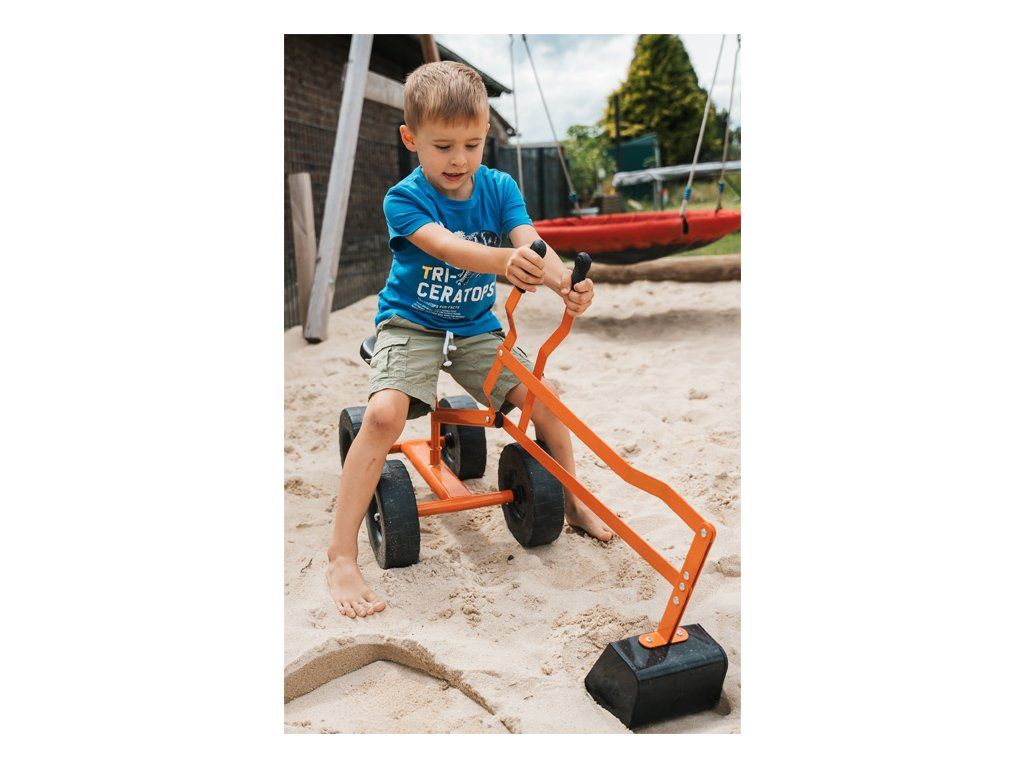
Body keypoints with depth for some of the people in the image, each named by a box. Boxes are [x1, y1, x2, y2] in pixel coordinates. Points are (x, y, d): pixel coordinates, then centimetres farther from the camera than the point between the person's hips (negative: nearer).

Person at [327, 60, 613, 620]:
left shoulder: (499, 189, -4)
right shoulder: (404, 198, -16)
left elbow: (531, 244, -20)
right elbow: (445, 246, -36)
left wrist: (566, 283, -43)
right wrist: (505, 261, -57)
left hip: (476, 327, 4)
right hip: (409, 325, -4)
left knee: (541, 396, -10)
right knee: (384, 413, -28)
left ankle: (573, 501, 17)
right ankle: (341, 557, -19)